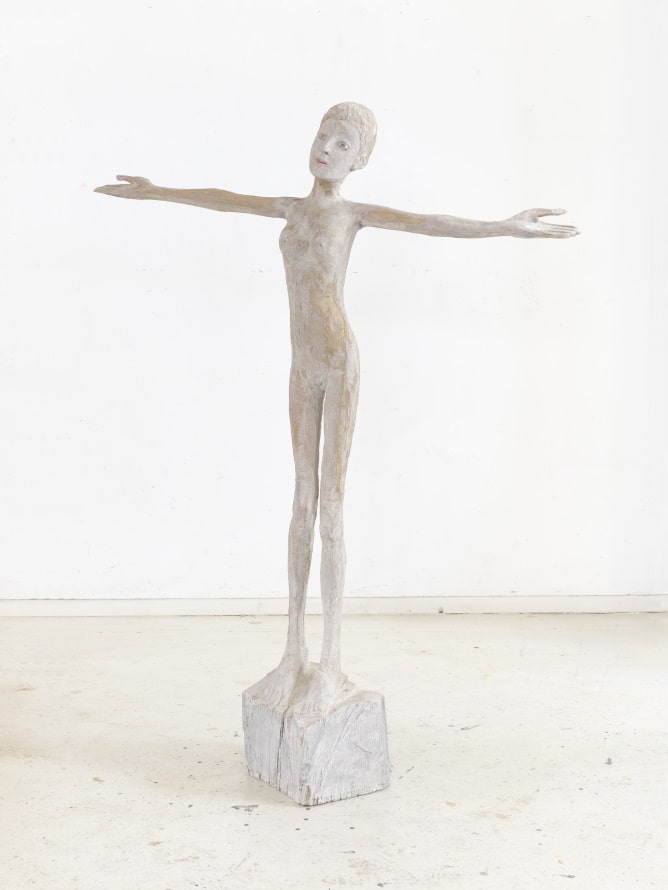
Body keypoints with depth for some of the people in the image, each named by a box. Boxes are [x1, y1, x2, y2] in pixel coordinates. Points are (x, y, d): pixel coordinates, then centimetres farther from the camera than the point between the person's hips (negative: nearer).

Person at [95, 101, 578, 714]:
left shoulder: (353, 213, -2)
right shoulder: (293, 208, 15)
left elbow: (423, 221, -16)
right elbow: (224, 199, 26)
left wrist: (502, 228, -30)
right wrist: (154, 192, 37)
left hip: (340, 363, -6)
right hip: (303, 368, 6)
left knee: (331, 506, -7)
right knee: (303, 500, 7)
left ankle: (331, 663, -1)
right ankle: (294, 651, 14)